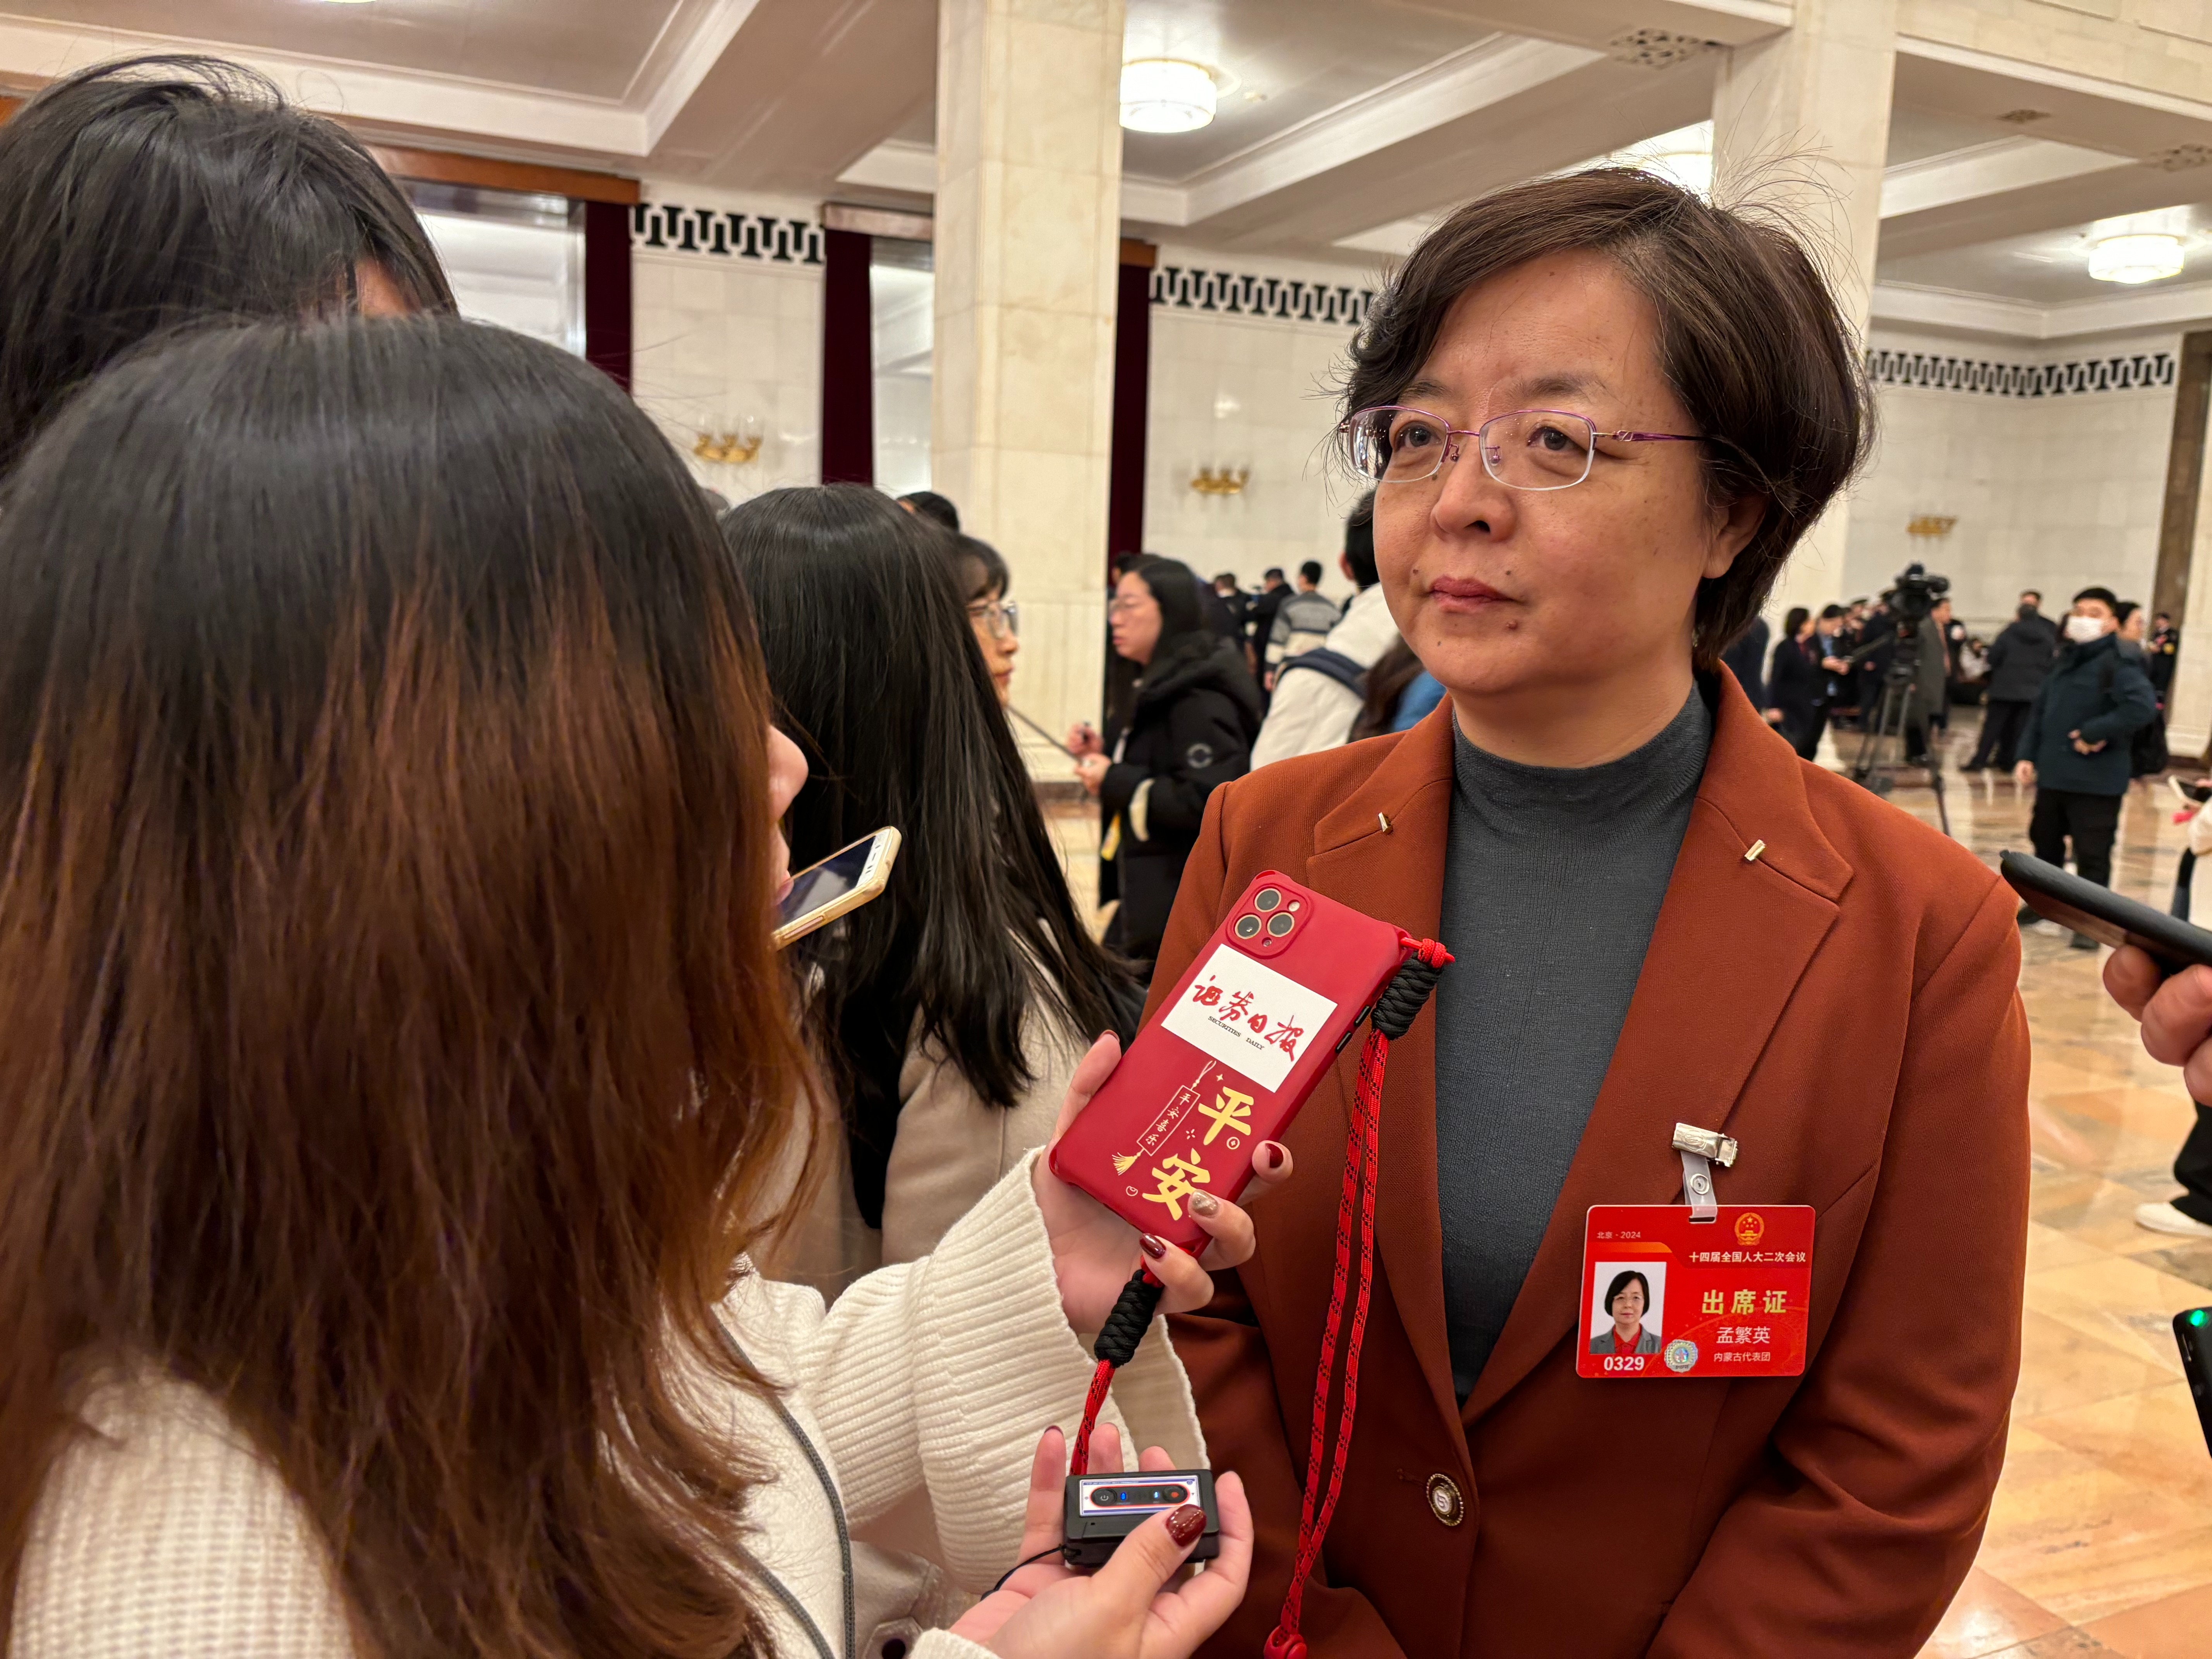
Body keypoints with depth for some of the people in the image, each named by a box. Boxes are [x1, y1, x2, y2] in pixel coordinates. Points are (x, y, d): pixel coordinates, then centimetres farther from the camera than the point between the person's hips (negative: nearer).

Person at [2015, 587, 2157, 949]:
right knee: (2045, 842, 20)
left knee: (2092, 853, -2)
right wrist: (2028, 755, 7)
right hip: (2053, 775, 7)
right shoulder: (2064, 662, 11)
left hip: (2097, 781, -7)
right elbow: (2039, 711, 15)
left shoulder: (2119, 664, -12)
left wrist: (2095, 733, -23)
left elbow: (2142, 707, -27)